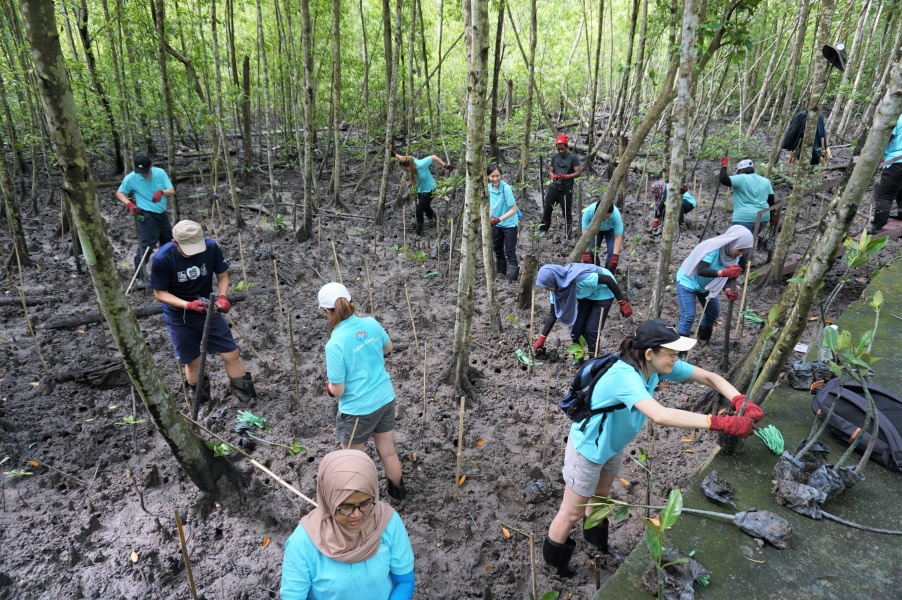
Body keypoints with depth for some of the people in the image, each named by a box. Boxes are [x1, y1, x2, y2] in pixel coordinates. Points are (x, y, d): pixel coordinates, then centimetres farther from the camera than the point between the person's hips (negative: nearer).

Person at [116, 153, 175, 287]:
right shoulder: (130, 178, -11)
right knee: (146, 245, -12)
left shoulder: (160, 173, -6)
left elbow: (172, 191, -8)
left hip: (162, 214, 5)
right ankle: (139, 276, -5)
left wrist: (162, 192, -30)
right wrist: (129, 204, -16)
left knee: (169, 242, 17)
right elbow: (119, 193, 2)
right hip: (147, 216, -5)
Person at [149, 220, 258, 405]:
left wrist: (222, 297, -23)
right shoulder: (162, 259, -24)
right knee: (192, 362, 11)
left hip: (207, 309, 2)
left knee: (232, 354, 1)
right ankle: (199, 400, 35)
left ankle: (248, 396, 18)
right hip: (179, 317, -1)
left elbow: (222, 275, -5)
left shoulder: (211, 247, -20)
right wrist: (189, 305, -29)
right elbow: (160, 293, -15)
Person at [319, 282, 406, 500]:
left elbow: (337, 390, -19)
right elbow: (388, 348, 14)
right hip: (385, 399, 6)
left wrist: (329, 386, 2)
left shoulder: (335, 344, -24)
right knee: (388, 452, 25)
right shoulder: (371, 323, -7)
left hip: (358, 410, -6)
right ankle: (398, 491, 45)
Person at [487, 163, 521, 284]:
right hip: (496, 224, 7)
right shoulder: (488, 187, -8)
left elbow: (514, 209, -25)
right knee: (497, 249, 21)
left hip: (509, 224, -7)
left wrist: (499, 219, -30)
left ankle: (512, 278, -1)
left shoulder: (506, 188, -25)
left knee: (510, 252, -7)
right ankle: (502, 271, 41)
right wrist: (488, 218, -10)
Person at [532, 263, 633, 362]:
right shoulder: (558, 287, -17)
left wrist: (623, 303, -24)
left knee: (591, 330, -8)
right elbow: (553, 314, -7)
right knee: (576, 328, -1)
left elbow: (608, 279, -29)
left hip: (603, 292, -6)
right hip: (587, 294, 6)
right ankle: (578, 360, 17)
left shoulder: (579, 278, -40)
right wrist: (541, 339, -7)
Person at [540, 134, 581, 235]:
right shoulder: (554, 157, 8)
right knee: (547, 209, 2)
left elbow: (578, 172, -11)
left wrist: (566, 176, -26)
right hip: (554, 187, 4)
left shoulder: (573, 158, -5)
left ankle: (568, 233, 10)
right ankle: (542, 230, 11)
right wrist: (552, 175, -13)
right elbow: (551, 170, 11)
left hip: (566, 189, -4)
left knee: (566, 212, 3)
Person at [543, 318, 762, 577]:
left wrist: (740, 401, -30)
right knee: (573, 512, 10)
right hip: (588, 447, -8)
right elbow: (660, 415, -55)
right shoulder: (625, 375, -41)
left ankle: (595, 539, 58)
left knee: (601, 496, 31)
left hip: (613, 445, 8)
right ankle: (554, 564, 34)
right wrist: (721, 423, -55)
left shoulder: (656, 366, -16)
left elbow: (709, 377, -12)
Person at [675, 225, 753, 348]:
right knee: (688, 316, -14)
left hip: (705, 285, 8)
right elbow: (701, 271, -42)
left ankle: (704, 339, 37)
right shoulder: (712, 248, -34)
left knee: (713, 312, 16)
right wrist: (725, 272, -51)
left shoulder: (734, 255, -11)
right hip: (688, 282, -8)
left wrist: (728, 290, -30)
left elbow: (725, 277, -10)